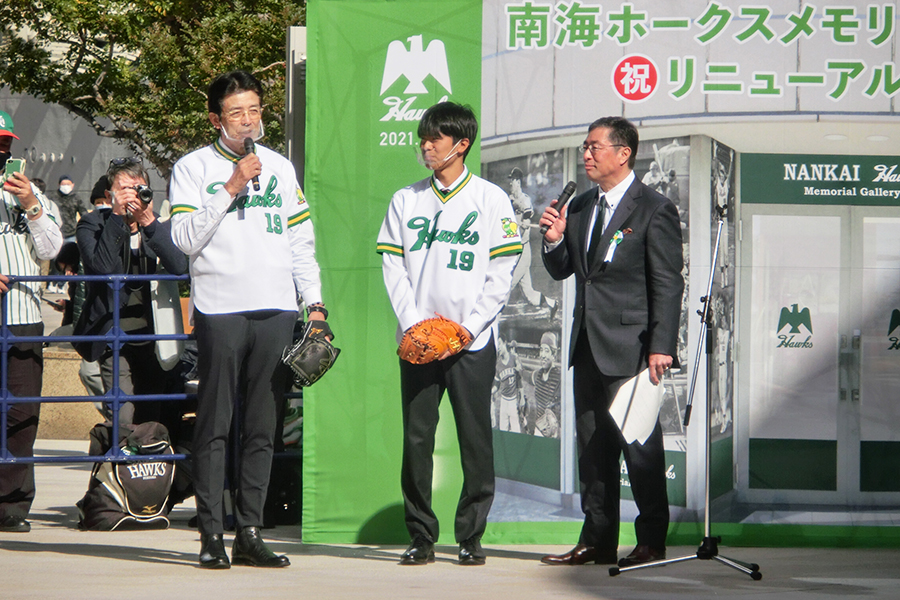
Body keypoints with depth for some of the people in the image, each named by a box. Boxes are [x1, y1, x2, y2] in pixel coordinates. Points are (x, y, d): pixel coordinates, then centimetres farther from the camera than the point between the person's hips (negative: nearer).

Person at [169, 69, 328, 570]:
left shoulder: (280, 167, 17)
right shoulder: (194, 168, 4)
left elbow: (302, 242, 18)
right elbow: (186, 238, -7)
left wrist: (316, 303, 10)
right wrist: (231, 188, -11)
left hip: (277, 311, 4)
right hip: (220, 310, -4)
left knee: (263, 429, 4)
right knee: (215, 427, -5)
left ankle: (250, 532, 7)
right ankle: (211, 535, -3)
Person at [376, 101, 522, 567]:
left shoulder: (491, 199, 3)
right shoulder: (406, 200, 11)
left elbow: (501, 272, -1)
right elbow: (393, 266, 7)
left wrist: (467, 328, -10)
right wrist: (413, 323, -7)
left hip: (472, 340, -2)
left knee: (475, 439, -2)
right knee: (416, 437, 0)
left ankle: (471, 537, 5)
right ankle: (420, 536, 6)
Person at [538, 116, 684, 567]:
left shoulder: (654, 210, -8)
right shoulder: (580, 207, 14)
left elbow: (668, 285, -11)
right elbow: (561, 271, 20)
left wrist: (662, 347, -18)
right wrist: (555, 241, -2)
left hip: (631, 348, -7)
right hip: (588, 345, 7)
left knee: (640, 445, -4)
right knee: (592, 446, 10)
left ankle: (651, 542, 3)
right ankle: (597, 541, 16)